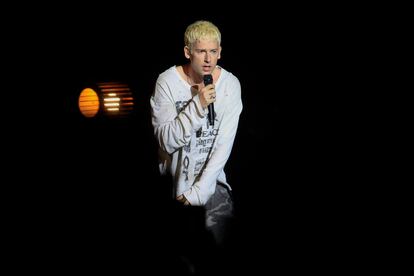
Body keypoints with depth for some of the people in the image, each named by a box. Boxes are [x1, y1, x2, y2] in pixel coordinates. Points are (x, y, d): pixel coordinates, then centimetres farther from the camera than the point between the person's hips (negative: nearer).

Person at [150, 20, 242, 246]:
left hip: (211, 176, 1)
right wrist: (198, 105, -28)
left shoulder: (230, 84, -8)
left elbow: (224, 144, -10)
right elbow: (167, 140, -18)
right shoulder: (167, 81, -12)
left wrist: (200, 190, -14)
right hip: (175, 175, -1)